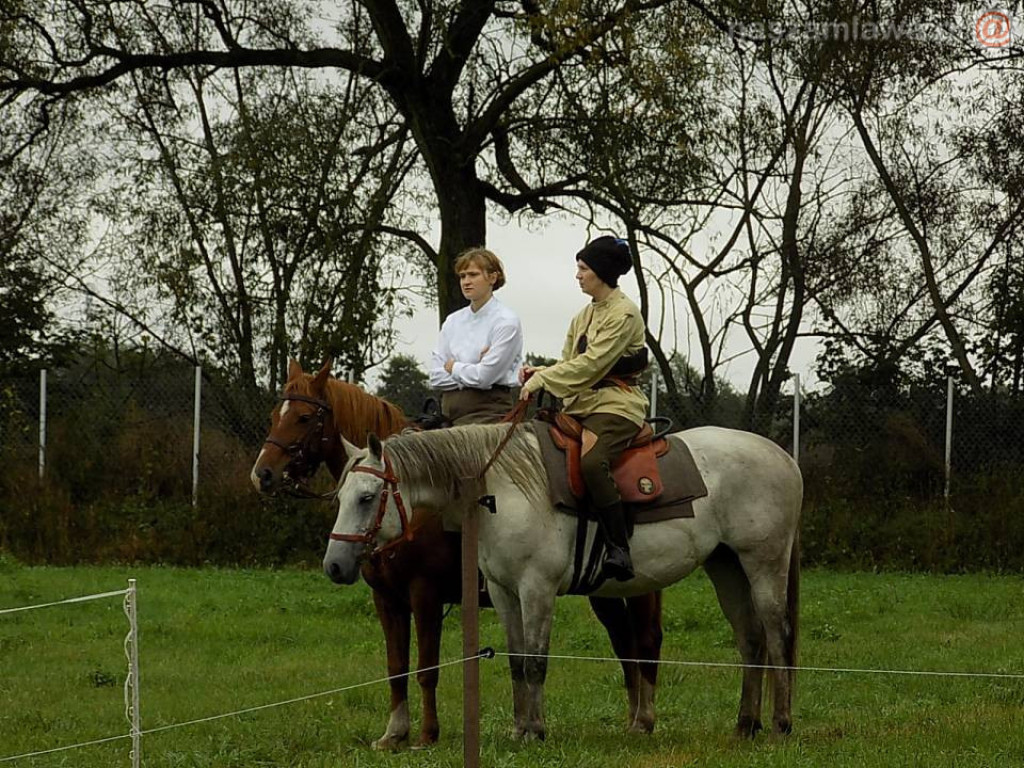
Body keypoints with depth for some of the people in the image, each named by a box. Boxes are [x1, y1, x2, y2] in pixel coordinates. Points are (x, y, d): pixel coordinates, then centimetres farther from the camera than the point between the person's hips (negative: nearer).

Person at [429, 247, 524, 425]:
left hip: (489, 412, -6)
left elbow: (484, 376, -12)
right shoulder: (453, 321, 14)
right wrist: (468, 372, -6)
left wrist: (453, 367, 4)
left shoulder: (507, 321, -5)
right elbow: (436, 377, 7)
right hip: (451, 413, 6)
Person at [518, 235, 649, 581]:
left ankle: (620, 549, -32)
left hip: (616, 405, -9)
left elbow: (591, 365, -16)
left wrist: (543, 380, -15)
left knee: (591, 462, -34)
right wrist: (539, 373, 0)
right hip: (581, 404, 9)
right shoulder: (585, 315, 19)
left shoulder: (624, 314, -9)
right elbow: (570, 360, 20)